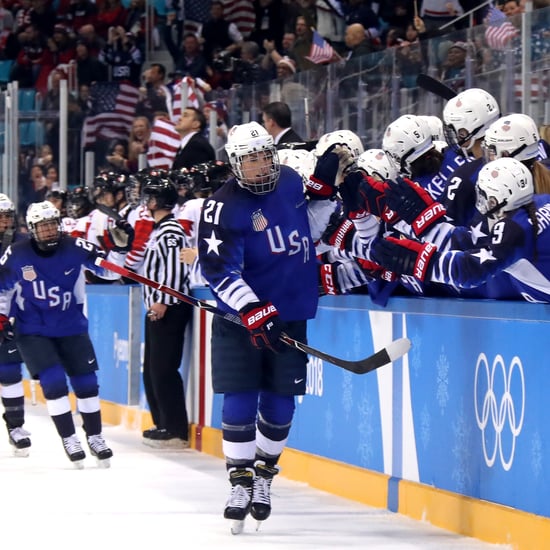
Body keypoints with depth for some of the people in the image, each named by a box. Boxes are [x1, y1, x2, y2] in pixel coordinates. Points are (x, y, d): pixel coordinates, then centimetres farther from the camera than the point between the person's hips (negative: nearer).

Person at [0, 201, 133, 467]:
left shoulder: (75, 248, -13)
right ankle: (69, 439, -3)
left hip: (71, 327, 2)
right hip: (32, 331, -2)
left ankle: (95, 437, 21)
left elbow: (109, 270, -10)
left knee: (86, 382, 4)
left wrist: (120, 249, -27)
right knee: (53, 382, -14)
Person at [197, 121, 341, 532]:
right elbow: (219, 270, -23)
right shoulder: (223, 207, -15)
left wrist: (324, 188, 7)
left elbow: (308, 227, 22)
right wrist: (252, 310, -34)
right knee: (239, 404, -7)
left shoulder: (290, 181, 3)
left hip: (291, 316, 4)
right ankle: (240, 482, 5)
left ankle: (264, 477, 26)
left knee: (279, 406, 7)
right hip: (240, 317, -4)